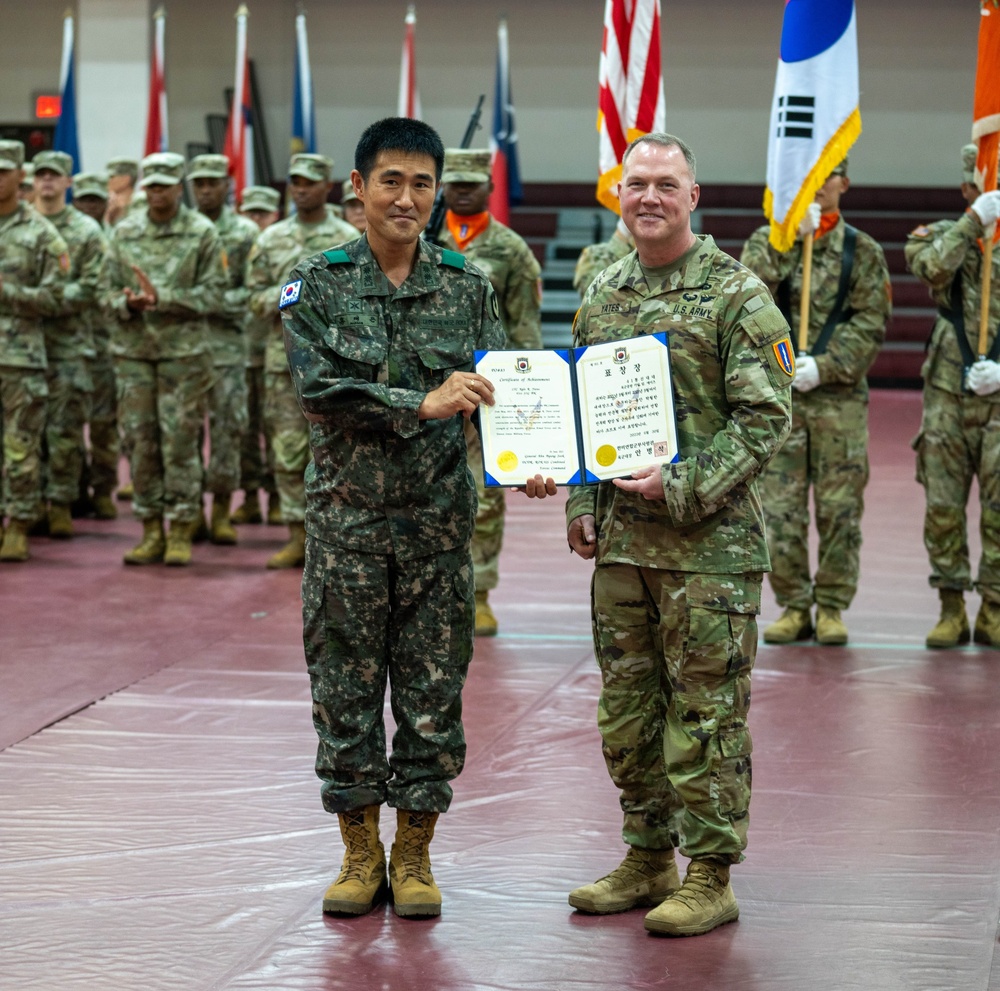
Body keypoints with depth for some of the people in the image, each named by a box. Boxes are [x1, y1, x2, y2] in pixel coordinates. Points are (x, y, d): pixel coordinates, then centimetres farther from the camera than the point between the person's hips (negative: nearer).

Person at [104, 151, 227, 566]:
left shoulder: (202, 233, -1)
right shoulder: (124, 232, 9)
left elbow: (213, 294, -5)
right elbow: (109, 291, 10)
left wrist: (163, 297, -16)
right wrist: (128, 302, -13)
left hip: (184, 351, -3)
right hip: (133, 349, 3)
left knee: (180, 441, -3)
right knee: (140, 440, 4)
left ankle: (181, 531, 5)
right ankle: (151, 530, 12)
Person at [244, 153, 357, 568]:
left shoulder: (349, 239, 2)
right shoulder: (271, 238, 10)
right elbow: (256, 296, 9)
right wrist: (286, 296, -10)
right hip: (284, 357, 3)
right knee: (288, 449, 3)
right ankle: (297, 535, 9)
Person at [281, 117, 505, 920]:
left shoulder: (468, 287, 4)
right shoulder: (317, 284, -2)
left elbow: (498, 388, 1)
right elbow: (318, 390, -13)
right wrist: (422, 405, -23)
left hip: (439, 520, 1)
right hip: (347, 518, -1)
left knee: (434, 690, 5)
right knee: (346, 689, 6)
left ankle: (414, 854, 19)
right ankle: (361, 853, 20)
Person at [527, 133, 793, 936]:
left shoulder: (737, 294, -7)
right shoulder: (602, 296, 12)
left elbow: (766, 418, -11)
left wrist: (683, 488, -18)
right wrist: (582, 505, 10)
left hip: (709, 544, -6)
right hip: (620, 540, 6)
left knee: (706, 713, -2)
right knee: (627, 710, 12)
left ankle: (710, 879, 7)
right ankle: (649, 860, 25)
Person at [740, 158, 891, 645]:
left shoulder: (863, 251, 6)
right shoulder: (766, 241, 8)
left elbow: (871, 322, -1)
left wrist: (823, 366, -13)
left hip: (840, 394, 0)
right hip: (777, 394, 0)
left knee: (840, 507, 1)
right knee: (780, 508, 0)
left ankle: (832, 606, 11)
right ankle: (793, 605, 11)